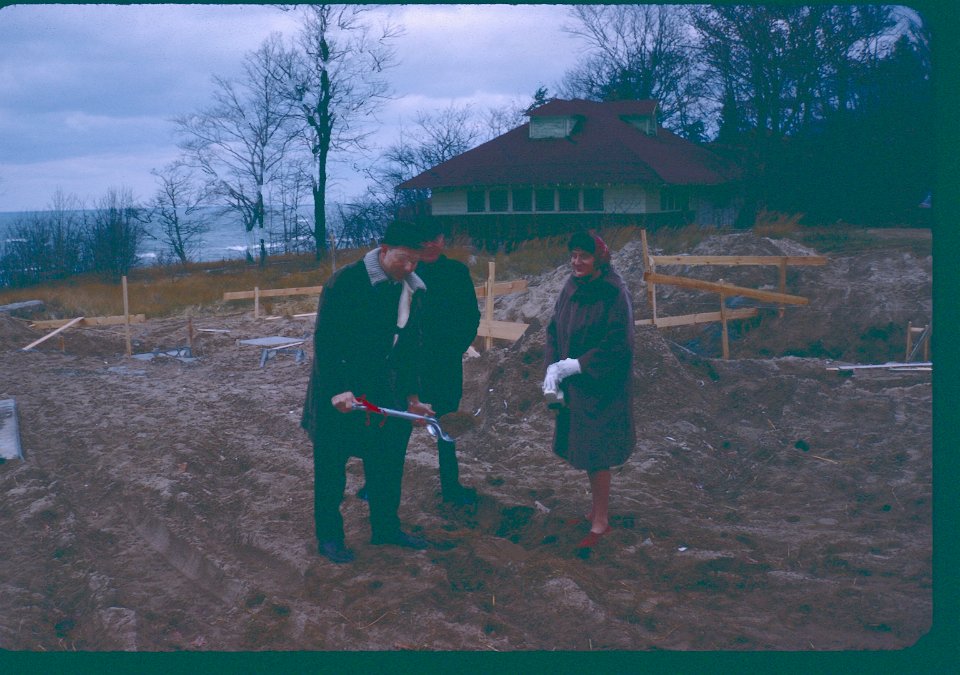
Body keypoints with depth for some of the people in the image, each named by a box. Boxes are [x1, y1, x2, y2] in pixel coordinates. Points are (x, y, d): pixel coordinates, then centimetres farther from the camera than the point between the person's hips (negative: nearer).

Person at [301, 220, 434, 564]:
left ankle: (385, 527, 30)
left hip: (386, 394, 6)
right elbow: (325, 339, -17)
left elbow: (411, 347, 14)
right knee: (331, 467, 5)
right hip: (341, 394, -6)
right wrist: (337, 390, -24)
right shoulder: (347, 281, -16)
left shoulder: (413, 289, 5)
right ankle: (328, 536, 19)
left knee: (388, 463, 13)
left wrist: (412, 395, 14)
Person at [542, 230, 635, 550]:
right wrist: (552, 370, -8)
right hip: (573, 388, 6)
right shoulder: (572, 287, 2)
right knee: (584, 450, 15)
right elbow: (554, 330, 7)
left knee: (596, 455, 0)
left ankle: (600, 520, 13)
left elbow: (616, 347, -19)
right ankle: (597, 506, 33)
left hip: (600, 389, -6)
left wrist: (572, 366, -19)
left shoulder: (614, 293, -17)